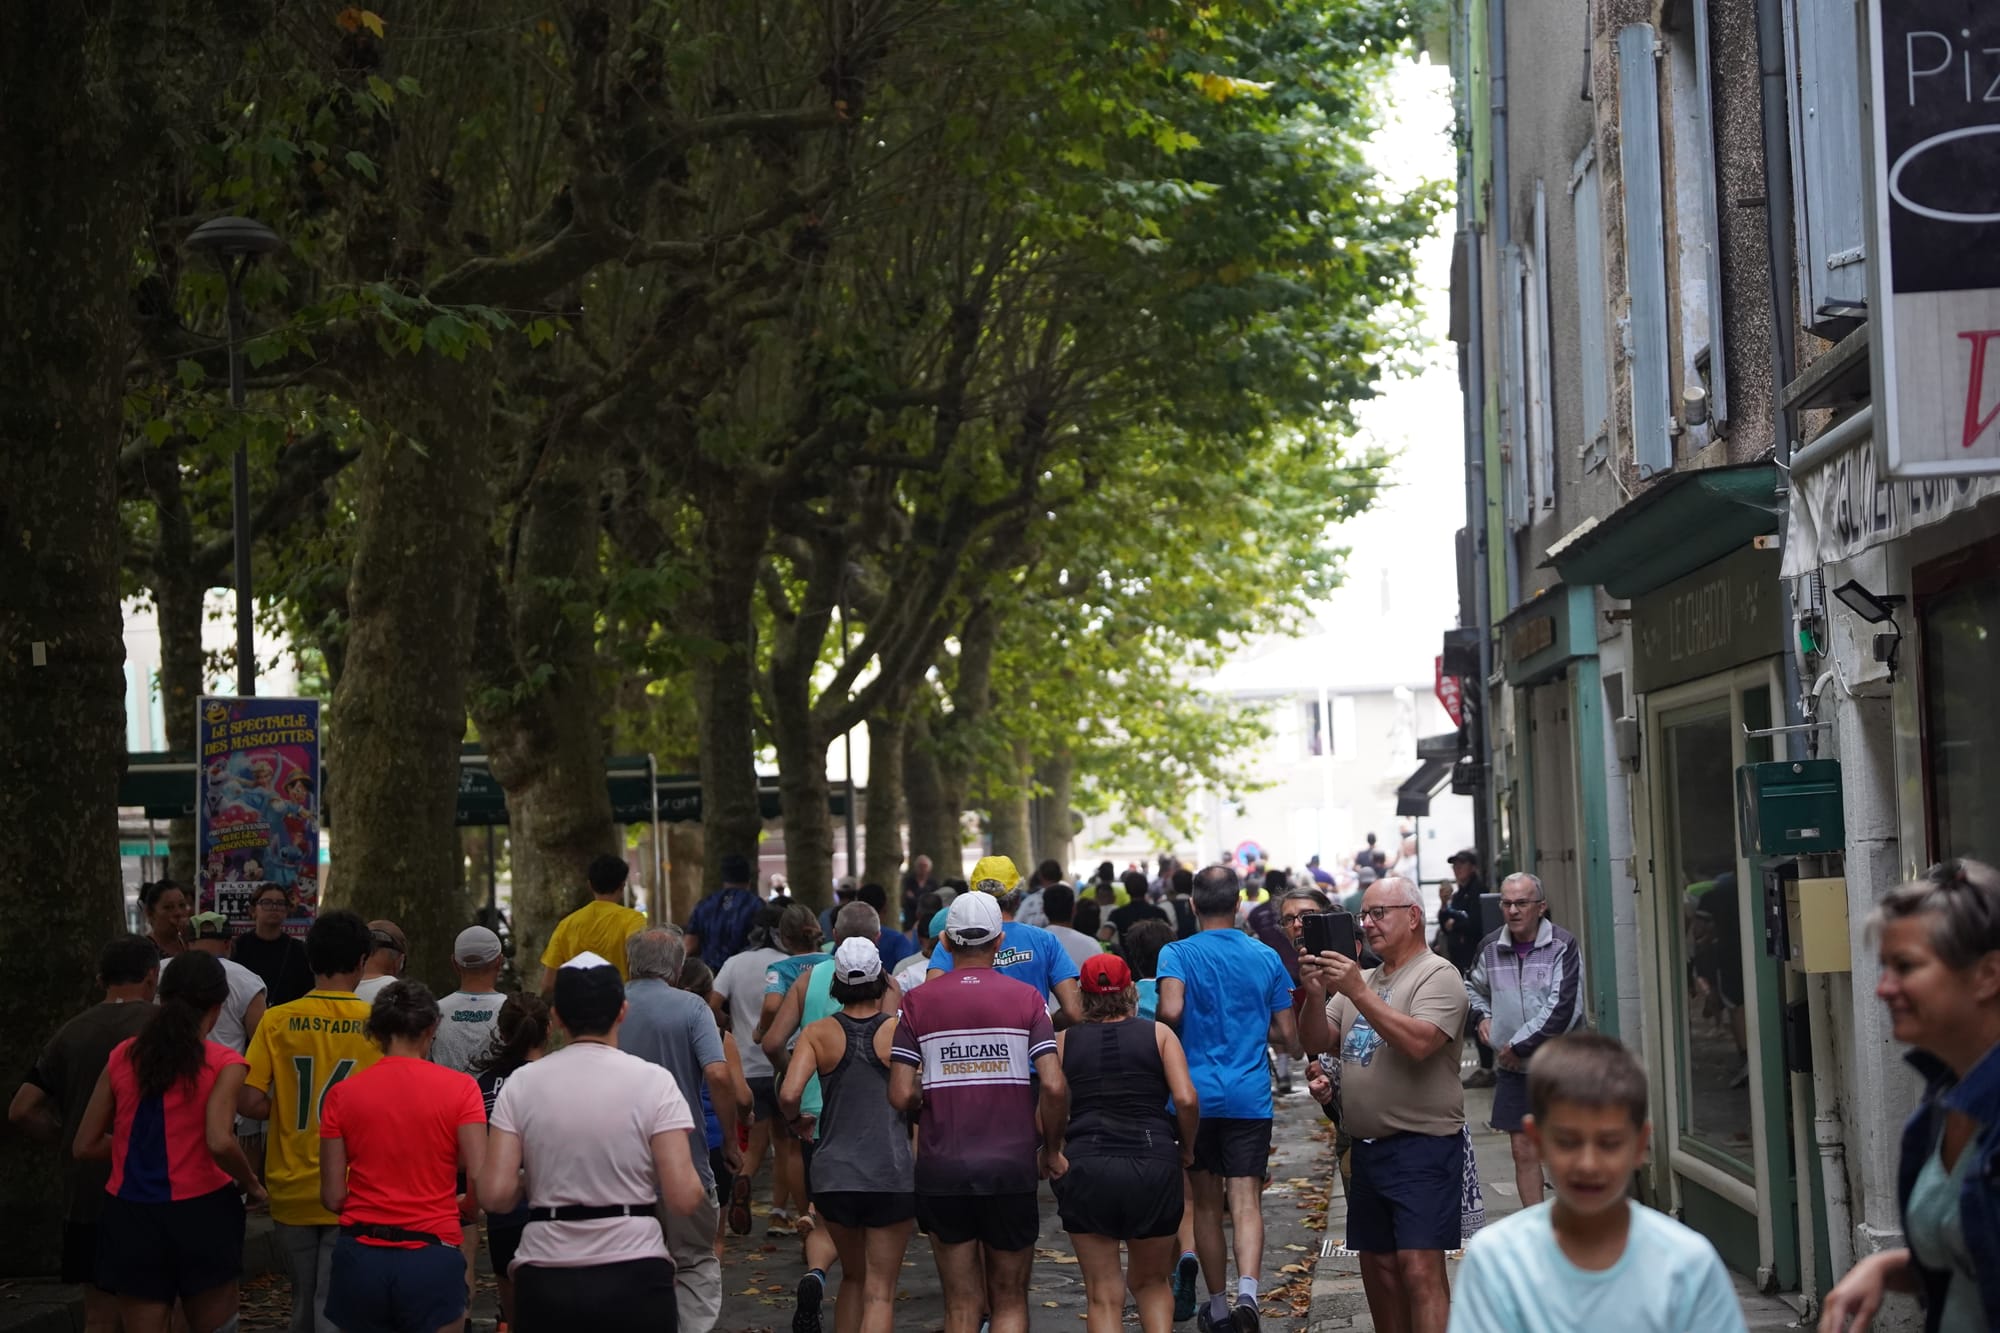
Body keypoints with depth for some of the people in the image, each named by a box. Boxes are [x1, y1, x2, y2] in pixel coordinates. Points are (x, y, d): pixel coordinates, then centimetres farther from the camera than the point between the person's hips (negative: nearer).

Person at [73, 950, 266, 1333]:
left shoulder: (123, 1056, 3)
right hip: (200, 1214, -3)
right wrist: (251, 1184, -5)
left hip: (130, 1216, 3)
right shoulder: (222, 1063, -8)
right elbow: (220, 1143, -22)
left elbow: (85, 1147, 7)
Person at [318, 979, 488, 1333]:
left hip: (360, 1255, 2)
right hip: (431, 1259, -2)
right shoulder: (459, 1087, -4)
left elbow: (332, 1197, 0)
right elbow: (479, 1180, -10)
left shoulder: (342, 1094, 1)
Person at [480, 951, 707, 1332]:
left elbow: (496, 1194, -5)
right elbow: (683, 1198, -11)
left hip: (545, 1281, 2)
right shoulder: (652, 1080, -6)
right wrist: (701, 1192, 11)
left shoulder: (522, 1083, 0)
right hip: (633, 1275, -2)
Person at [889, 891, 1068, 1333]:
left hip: (942, 1169, 1)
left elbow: (901, 1095, -7)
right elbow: (1054, 1086, -10)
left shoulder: (918, 1001, 0)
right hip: (1011, 1167, -1)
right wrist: (1052, 1151, 4)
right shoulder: (1026, 998, -2)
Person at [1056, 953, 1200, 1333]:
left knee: (1104, 1295, 7)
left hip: (1086, 1168, 0)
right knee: (1152, 1282, 21)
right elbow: (1186, 1099, -4)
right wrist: (1186, 1148, 11)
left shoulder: (1064, 1041, 9)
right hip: (1154, 1166, 0)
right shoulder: (1158, 1033, 8)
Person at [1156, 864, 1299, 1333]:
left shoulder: (1177, 953, -3)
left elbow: (1170, 1009, -22)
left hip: (1196, 1095, -1)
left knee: (1206, 1202, 12)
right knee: (1246, 1200, -5)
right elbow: (1287, 1035, 8)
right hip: (1251, 1097, 1)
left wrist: (1176, 1026, 1)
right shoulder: (1267, 958, 6)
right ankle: (1247, 1291, -27)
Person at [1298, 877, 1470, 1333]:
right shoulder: (1362, 978, 16)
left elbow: (1418, 1043, -24)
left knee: (1419, 1268, -14)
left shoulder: (1437, 975, -8)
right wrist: (1316, 995, -8)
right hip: (1367, 1146, 8)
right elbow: (1316, 1043, 10)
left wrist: (1359, 992, -24)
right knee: (1378, 1266, 13)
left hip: (1422, 1144, -8)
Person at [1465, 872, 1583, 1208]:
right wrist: (1482, 1016, 7)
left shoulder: (1562, 945, -10)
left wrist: (1518, 1044, -14)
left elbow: (1561, 1010, -18)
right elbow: (1474, 987, 26)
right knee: (1523, 1151, 6)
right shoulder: (1491, 947, 4)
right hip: (1514, 1067, 4)